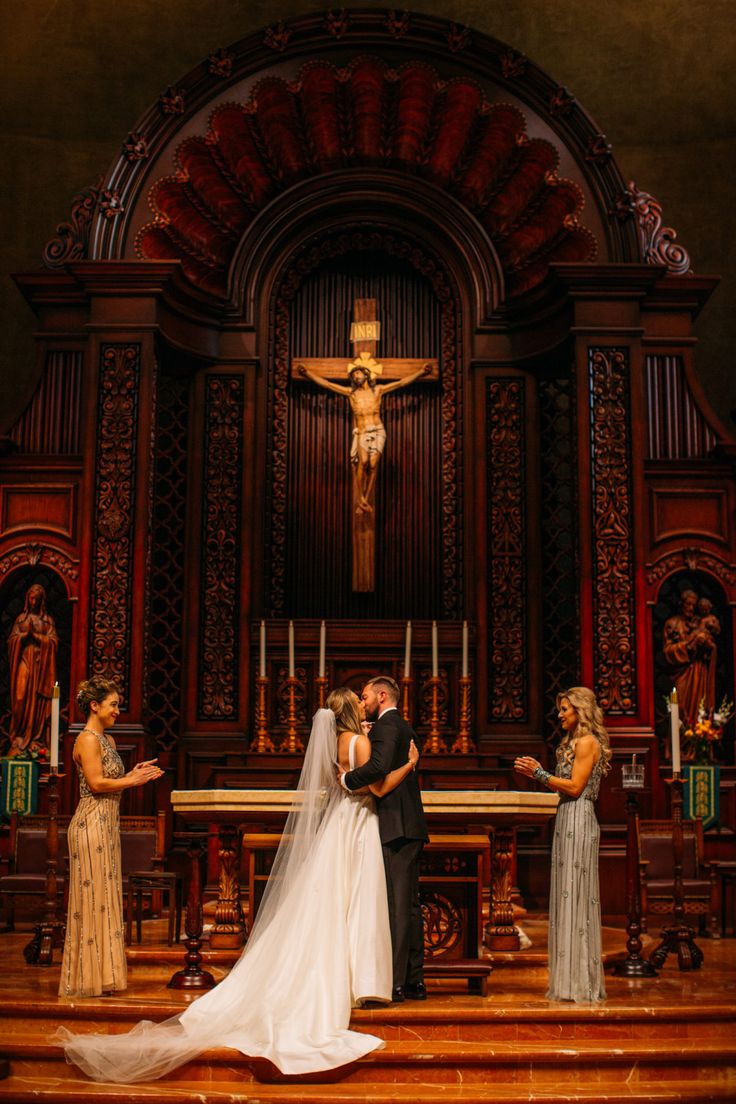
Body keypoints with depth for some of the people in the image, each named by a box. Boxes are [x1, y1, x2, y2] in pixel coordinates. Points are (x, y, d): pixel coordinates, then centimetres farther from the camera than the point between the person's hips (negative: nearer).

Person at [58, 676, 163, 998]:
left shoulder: (107, 739, 16)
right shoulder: (88, 739, -12)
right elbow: (96, 783, -18)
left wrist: (133, 774, 3)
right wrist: (133, 781, -10)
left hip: (107, 825, 10)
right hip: (91, 824, -10)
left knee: (106, 897, 11)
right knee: (93, 897, -4)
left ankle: (100, 975, 18)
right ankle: (89, 977, 4)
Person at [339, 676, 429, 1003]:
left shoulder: (386, 725, -10)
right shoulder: (404, 728, 21)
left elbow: (379, 766, -27)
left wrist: (346, 779, -14)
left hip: (396, 827, -10)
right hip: (411, 827, 10)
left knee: (397, 905, -8)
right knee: (410, 905, 12)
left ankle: (396, 983, -6)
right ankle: (414, 981, 17)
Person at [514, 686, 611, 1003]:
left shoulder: (587, 742, -9)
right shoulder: (575, 742, 20)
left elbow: (575, 787, -15)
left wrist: (539, 773, -11)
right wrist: (538, 772, 14)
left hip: (578, 822, -10)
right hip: (568, 822, 10)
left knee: (576, 897, -7)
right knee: (569, 898, 10)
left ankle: (580, 983, -2)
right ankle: (574, 982, 14)